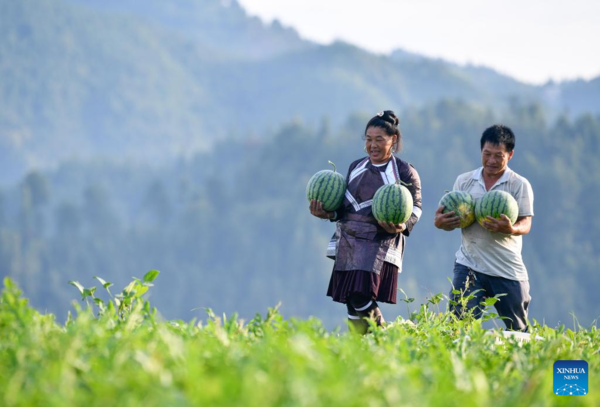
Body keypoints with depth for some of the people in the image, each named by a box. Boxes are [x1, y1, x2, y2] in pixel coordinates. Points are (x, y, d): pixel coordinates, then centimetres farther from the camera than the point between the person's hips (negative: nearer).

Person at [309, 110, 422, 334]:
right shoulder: (356, 167, 18)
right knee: (352, 305, 2)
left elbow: (415, 208, 0)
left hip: (379, 242, -6)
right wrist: (329, 214, 1)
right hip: (348, 242, 6)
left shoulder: (405, 172, 2)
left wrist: (402, 226, -20)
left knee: (361, 298, -20)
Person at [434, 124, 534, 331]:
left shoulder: (520, 185, 1)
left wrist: (511, 229, -31)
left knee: (518, 330, 6)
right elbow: (453, 219, 11)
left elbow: (526, 224, -7)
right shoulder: (464, 181, 9)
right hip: (469, 265, 1)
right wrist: (440, 222, -14)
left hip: (508, 270, -1)